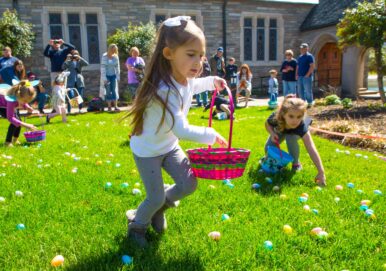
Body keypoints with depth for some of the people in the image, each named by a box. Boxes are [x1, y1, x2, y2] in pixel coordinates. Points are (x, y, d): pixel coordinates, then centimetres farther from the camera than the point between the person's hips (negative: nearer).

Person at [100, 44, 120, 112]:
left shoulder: (116, 57, 1)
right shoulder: (105, 56, -10)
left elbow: (117, 67, 5)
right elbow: (103, 67, -12)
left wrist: (118, 77, 3)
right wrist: (104, 78, -15)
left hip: (113, 76, 3)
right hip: (107, 76, -3)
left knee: (115, 91, -2)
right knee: (108, 91, 0)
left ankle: (115, 106, -1)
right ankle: (109, 107, 5)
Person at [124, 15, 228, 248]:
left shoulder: (185, 78, -9)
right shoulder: (164, 90, -37)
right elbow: (182, 129, -37)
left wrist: (212, 82, 8)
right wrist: (212, 135, -25)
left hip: (169, 146, 8)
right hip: (147, 150, -7)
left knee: (189, 184, 4)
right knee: (157, 198, 1)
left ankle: (159, 206, 33)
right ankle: (137, 225, 34)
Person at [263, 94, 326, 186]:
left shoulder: (302, 127, -47)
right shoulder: (275, 118, -41)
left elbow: (312, 150, -55)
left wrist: (321, 172, -61)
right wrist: (272, 133, -36)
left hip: (294, 132, -2)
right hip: (280, 129, 2)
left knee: (290, 138, -35)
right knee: (268, 149, -16)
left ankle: (296, 163, -9)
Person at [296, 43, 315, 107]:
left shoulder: (309, 56, -6)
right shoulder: (300, 57, 16)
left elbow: (312, 66, -13)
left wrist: (307, 75, -17)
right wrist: (296, 75, 10)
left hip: (307, 77, -7)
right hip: (300, 77, 7)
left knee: (308, 91, -3)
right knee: (300, 91, 9)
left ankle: (310, 103, 6)